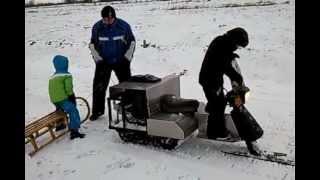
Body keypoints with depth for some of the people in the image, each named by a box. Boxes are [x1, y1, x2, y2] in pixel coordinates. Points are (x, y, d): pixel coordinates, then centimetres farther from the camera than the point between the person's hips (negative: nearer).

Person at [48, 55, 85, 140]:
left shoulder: (52, 76, 18)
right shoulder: (66, 75, -8)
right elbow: (69, 88, -15)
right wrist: (72, 97, -4)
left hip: (54, 100, 9)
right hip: (63, 99, -9)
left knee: (61, 110, 35)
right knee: (74, 112, -9)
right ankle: (74, 131, -18)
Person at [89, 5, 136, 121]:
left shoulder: (124, 26, -11)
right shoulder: (97, 27, -9)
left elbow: (132, 42, 1)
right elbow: (92, 44, 4)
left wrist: (127, 58, -7)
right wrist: (98, 59, -6)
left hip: (121, 61, 0)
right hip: (103, 62, 0)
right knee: (99, 87, 0)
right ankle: (97, 110, 15)